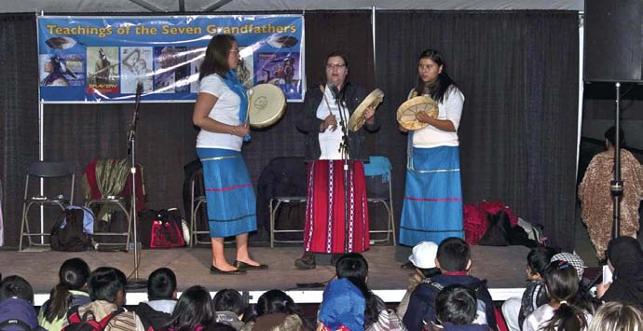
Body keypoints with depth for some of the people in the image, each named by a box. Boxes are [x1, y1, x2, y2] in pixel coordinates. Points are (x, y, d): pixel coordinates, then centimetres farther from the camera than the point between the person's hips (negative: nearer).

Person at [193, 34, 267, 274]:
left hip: (231, 150, 9)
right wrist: (234, 130, -18)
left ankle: (242, 256, 17)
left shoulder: (229, 80, 17)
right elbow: (199, 119, -18)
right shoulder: (213, 81, -11)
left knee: (243, 200, 10)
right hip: (216, 150, -9)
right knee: (222, 202, -6)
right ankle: (218, 261, 0)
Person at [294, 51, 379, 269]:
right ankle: (310, 254, -6)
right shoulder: (314, 95, 12)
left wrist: (370, 119, -15)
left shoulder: (358, 94, 10)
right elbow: (301, 123, 4)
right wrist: (322, 125, -12)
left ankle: (343, 253, 6)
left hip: (349, 161, 1)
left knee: (348, 207, -1)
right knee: (318, 206, -7)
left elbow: (372, 128, 8)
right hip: (322, 159, 0)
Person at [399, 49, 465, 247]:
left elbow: (452, 125, -10)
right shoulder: (415, 93, 17)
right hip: (417, 155, 6)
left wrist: (429, 120, -26)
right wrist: (404, 125, 1)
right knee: (418, 203, 2)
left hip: (442, 154, -6)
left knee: (440, 204, -9)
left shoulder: (451, 92, -1)